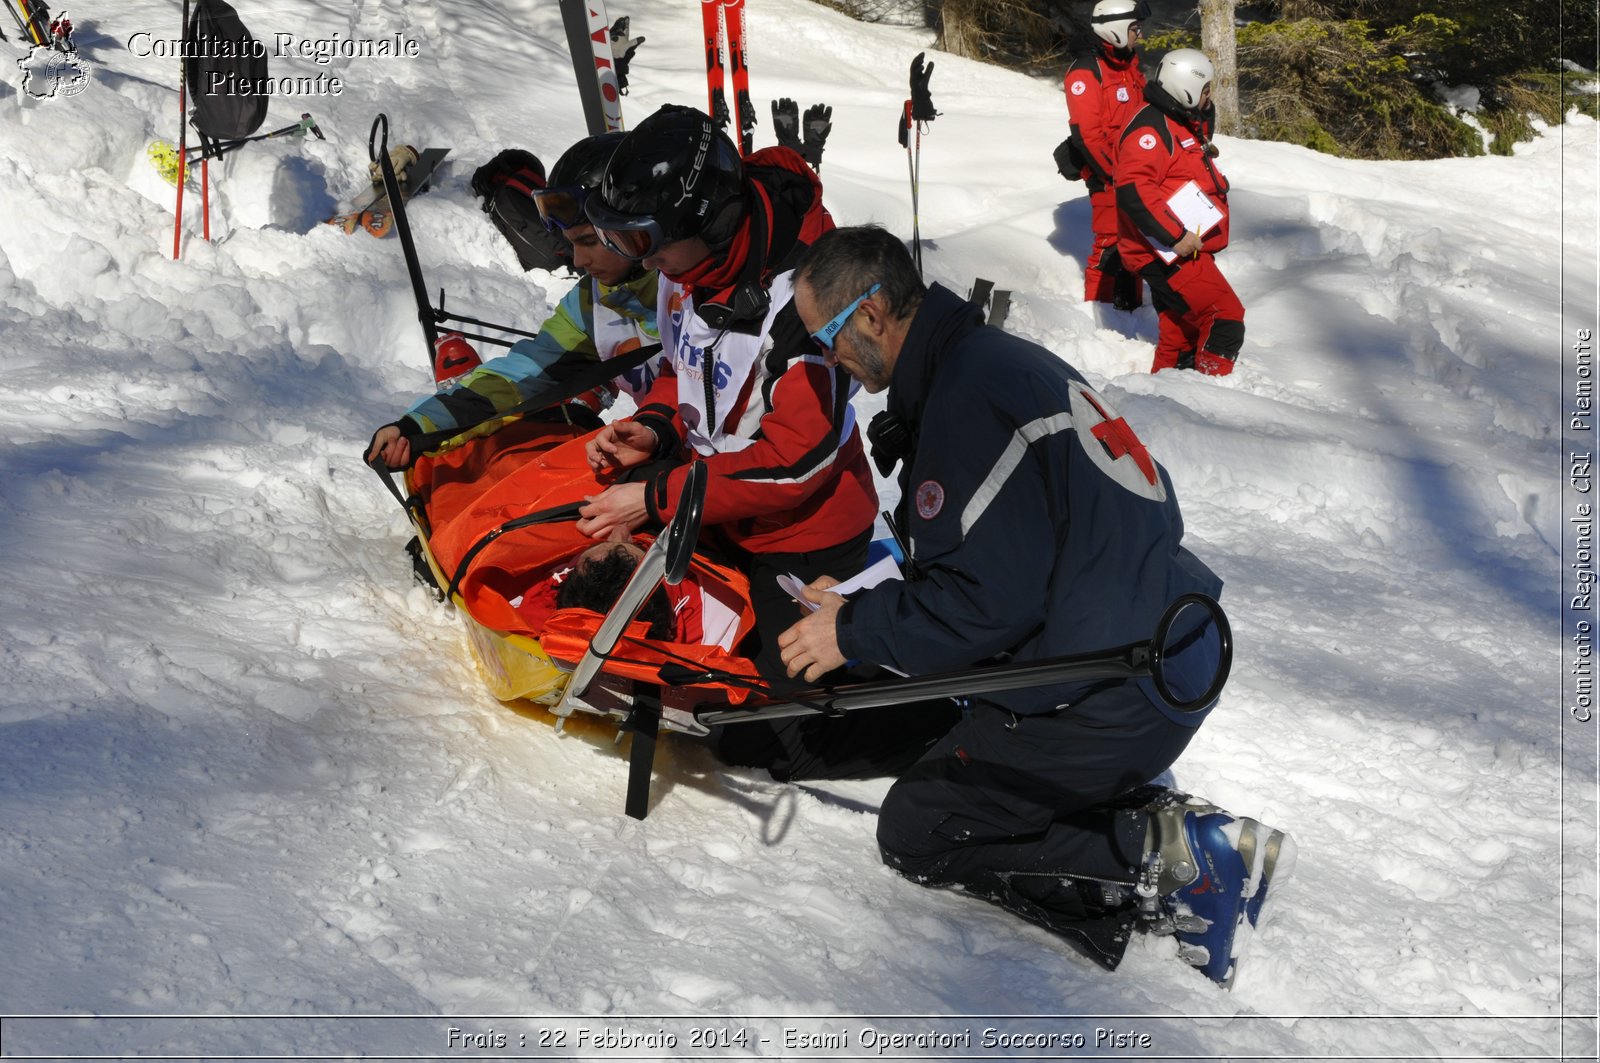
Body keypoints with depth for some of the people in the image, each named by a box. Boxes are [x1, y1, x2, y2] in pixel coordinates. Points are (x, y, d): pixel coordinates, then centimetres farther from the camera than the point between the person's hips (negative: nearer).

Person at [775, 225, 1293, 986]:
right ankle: (1174, 833, 7)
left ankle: (1163, 854, -7)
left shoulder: (968, 396, -19)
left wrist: (855, 632, -8)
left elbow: (987, 600, -21)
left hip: (1116, 695, -10)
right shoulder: (1000, 356, 13)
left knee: (916, 834, 2)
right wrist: (867, 600, 18)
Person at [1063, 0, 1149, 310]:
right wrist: (1114, 174, -17)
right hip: (1106, 176, -8)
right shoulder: (1087, 72, -13)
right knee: (1110, 244, -9)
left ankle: (1130, 306, 23)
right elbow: (1086, 133, -18)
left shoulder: (1131, 68, 14)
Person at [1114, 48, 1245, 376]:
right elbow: (1132, 189, -28)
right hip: (1168, 254, -11)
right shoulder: (1151, 127, -15)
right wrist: (1175, 235, -28)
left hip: (1182, 251, 11)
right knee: (1225, 320, -15)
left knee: (1181, 331, 15)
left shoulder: (1180, 125, 20)